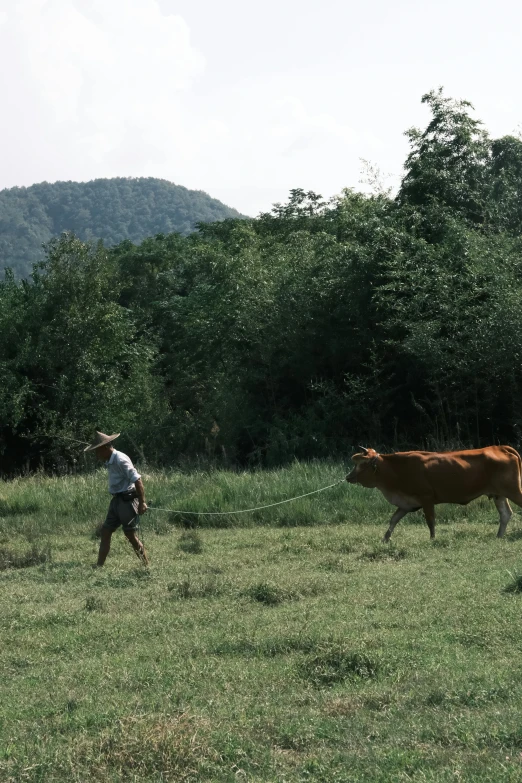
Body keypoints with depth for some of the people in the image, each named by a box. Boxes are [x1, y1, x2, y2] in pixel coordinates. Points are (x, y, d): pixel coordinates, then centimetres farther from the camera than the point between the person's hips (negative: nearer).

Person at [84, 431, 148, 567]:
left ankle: (147, 565, 7)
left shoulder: (120, 460, -18)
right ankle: (99, 565, 10)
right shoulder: (110, 461, 11)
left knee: (130, 534, -5)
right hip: (117, 499, 9)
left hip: (127, 499, -9)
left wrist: (142, 503, -21)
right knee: (106, 531, 7)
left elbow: (137, 480, -21)